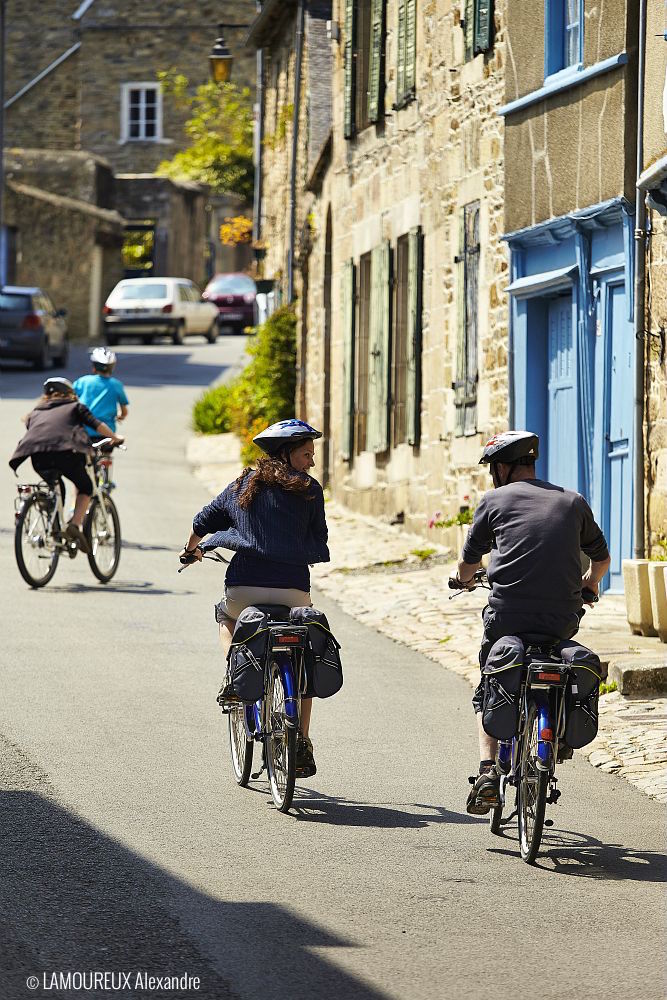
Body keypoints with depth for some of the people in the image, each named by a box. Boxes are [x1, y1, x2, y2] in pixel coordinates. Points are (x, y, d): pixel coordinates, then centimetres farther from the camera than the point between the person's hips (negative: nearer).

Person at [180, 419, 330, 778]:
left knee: (227, 617, 38)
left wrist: (192, 550, 41)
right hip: (292, 589, -2)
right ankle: (301, 744, 11)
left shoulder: (245, 484, 12)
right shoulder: (309, 489, 4)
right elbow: (320, 540, 10)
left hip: (244, 586, 2)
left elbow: (203, 521, 21)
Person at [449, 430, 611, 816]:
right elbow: (601, 558, 25)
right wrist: (589, 585, 47)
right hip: (563, 620, 2)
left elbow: (469, 563, 15)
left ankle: (488, 770, 1)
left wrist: (464, 579, 38)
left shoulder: (495, 500, 7)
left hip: (507, 618, -2)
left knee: (487, 694, 17)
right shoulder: (574, 502, 13)